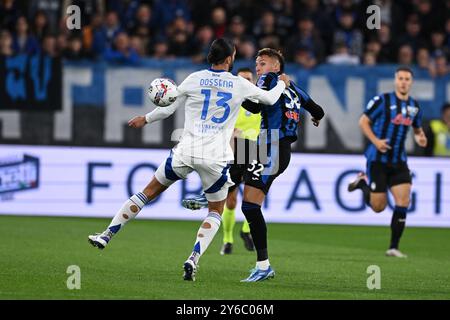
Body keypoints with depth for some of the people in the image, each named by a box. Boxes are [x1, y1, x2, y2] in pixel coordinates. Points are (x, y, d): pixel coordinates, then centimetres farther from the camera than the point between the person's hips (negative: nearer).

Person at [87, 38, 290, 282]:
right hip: (216, 157, -1)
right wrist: (282, 83, 37)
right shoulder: (240, 84, 1)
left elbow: (169, 108, 10)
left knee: (149, 192, 17)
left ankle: (108, 234, 17)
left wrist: (145, 119, 28)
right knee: (216, 211, 16)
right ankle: (194, 259, -6)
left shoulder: (194, 79, 2)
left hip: (186, 151, 1)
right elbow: (270, 98, 16)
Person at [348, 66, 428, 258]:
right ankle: (363, 183, 30)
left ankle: (394, 248, -1)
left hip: (399, 162, 4)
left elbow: (417, 129, 24)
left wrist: (420, 137, 0)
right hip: (378, 160, -4)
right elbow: (363, 122, -4)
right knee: (378, 206, -2)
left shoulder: (414, 107, 8)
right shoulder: (383, 100, -8)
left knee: (403, 202, -9)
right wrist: (375, 141, -18)